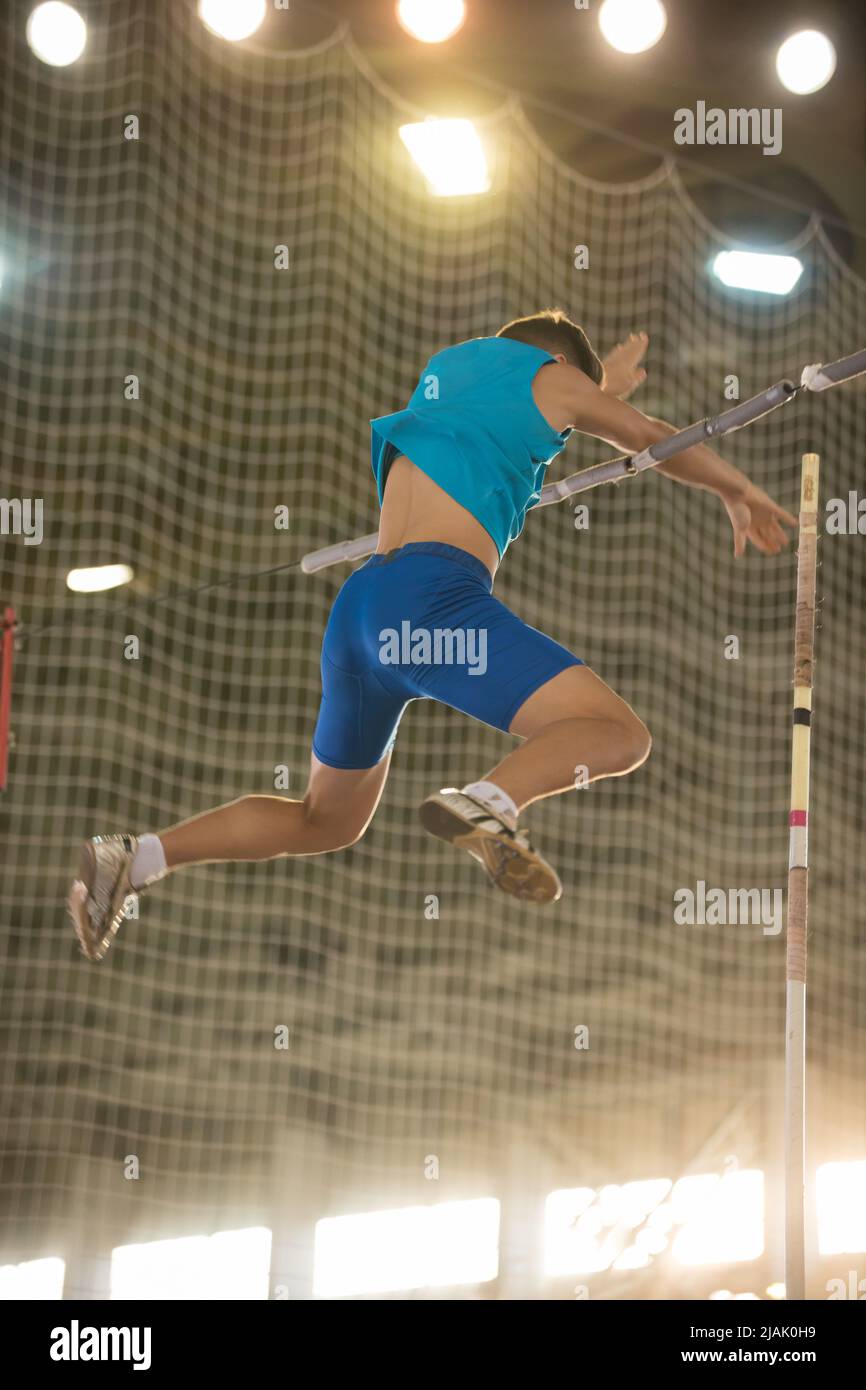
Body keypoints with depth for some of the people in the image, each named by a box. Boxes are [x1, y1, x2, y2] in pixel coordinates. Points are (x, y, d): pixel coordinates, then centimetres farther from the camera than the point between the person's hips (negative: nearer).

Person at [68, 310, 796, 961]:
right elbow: (656, 441, 26)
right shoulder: (547, 370, 13)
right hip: (435, 594, -8)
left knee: (326, 822, 21)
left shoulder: (444, 372, 30)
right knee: (619, 733, -12)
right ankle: (489, 802, -40)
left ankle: (136, 857, 7)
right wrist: (738, 491, 43)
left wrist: (606, 389, 57)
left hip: (356, 609, 8)